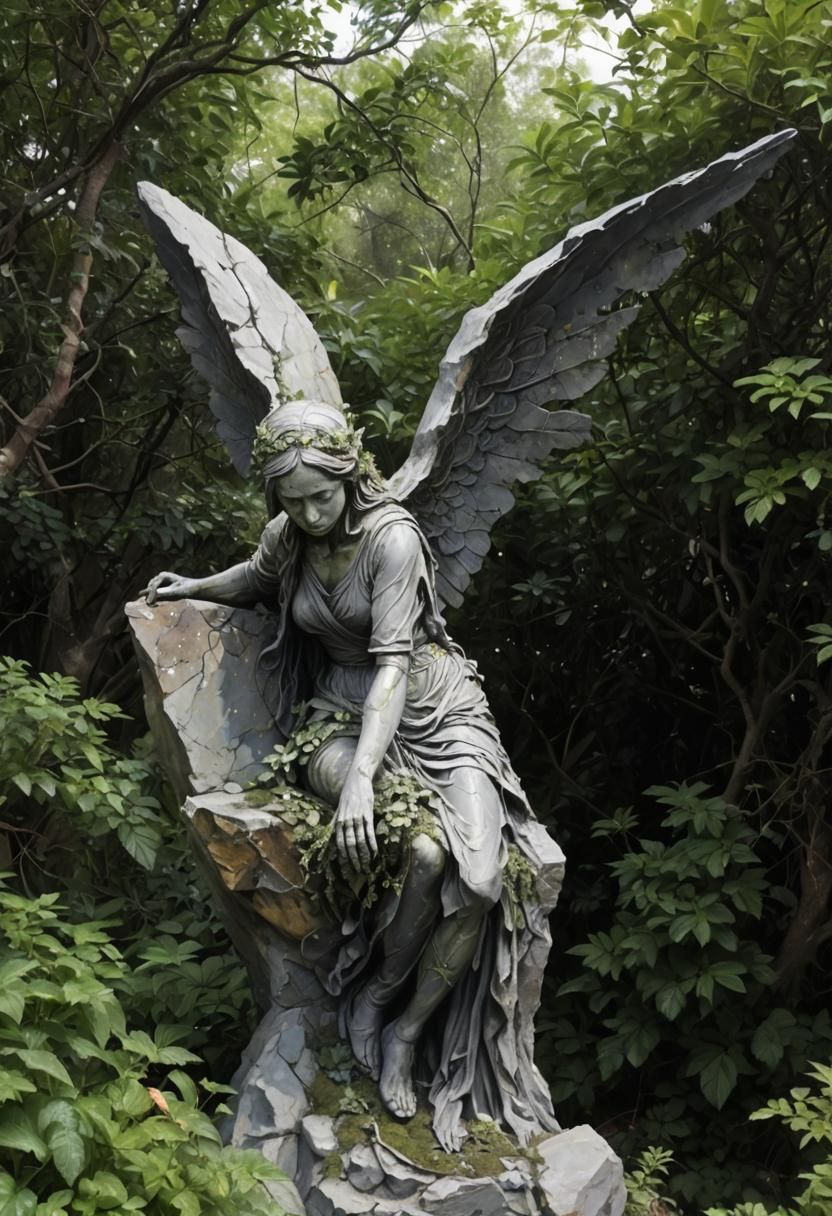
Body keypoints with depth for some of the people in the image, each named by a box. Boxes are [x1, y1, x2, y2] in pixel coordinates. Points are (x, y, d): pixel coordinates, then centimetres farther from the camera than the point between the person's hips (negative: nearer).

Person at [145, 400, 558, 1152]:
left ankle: (406, 1029, -2)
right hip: (345, 715, 2)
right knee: (424, 852, -30)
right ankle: (379, 992, -4)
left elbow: (393, 661, -27)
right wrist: (196, 588, 15)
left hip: (434, 705, -2)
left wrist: (362, 775, -36)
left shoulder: (392, 537, -19)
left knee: (481, 879, -23)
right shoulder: (287, 537, -2)